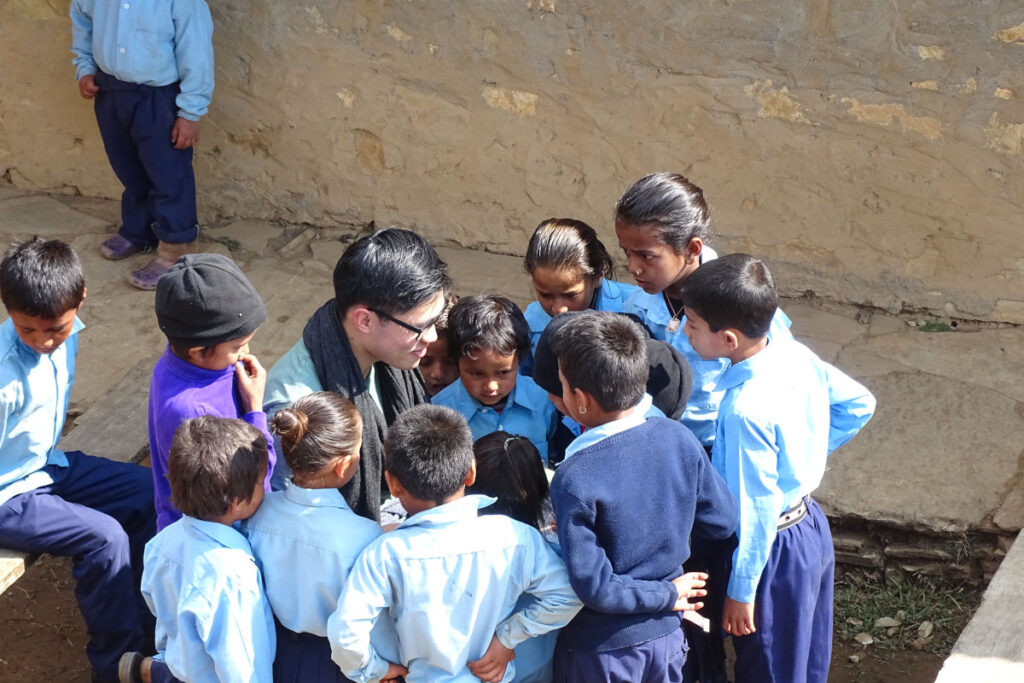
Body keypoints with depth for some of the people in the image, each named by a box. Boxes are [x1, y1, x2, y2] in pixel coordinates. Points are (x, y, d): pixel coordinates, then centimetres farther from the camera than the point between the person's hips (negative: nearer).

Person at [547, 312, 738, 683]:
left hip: (600, 651, -4)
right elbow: (723, 521, -1)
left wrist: (669, 593, -10)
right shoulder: (680, 439, -13)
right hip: (667, 637, 4)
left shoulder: (574, 480, -26)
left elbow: (595, 587, -24)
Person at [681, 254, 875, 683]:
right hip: (811, 524, 8)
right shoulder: (795, 354, -9)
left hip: (775, 548, -8)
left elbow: (755, 508, -26)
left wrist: (741, 590, -15)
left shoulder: (746, 410, -32)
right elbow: (858, 405, 8)